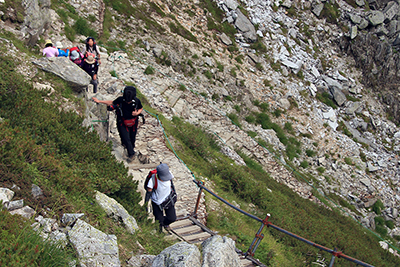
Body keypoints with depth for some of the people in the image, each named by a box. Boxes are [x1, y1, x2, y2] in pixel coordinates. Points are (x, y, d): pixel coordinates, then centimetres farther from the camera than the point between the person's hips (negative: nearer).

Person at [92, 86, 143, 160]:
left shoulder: (136, 101, -21)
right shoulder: (120, 100, -22)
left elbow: (141, 108, -2)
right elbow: (112, 102, -4)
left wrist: (137, 113, -24)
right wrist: (99, 101, -5)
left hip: (133, 123, 1)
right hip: (123, 123, -1)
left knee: (132, 138, 18)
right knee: (126, 139, -5)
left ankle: (131, 148, 50)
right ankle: (131, 154, 15)